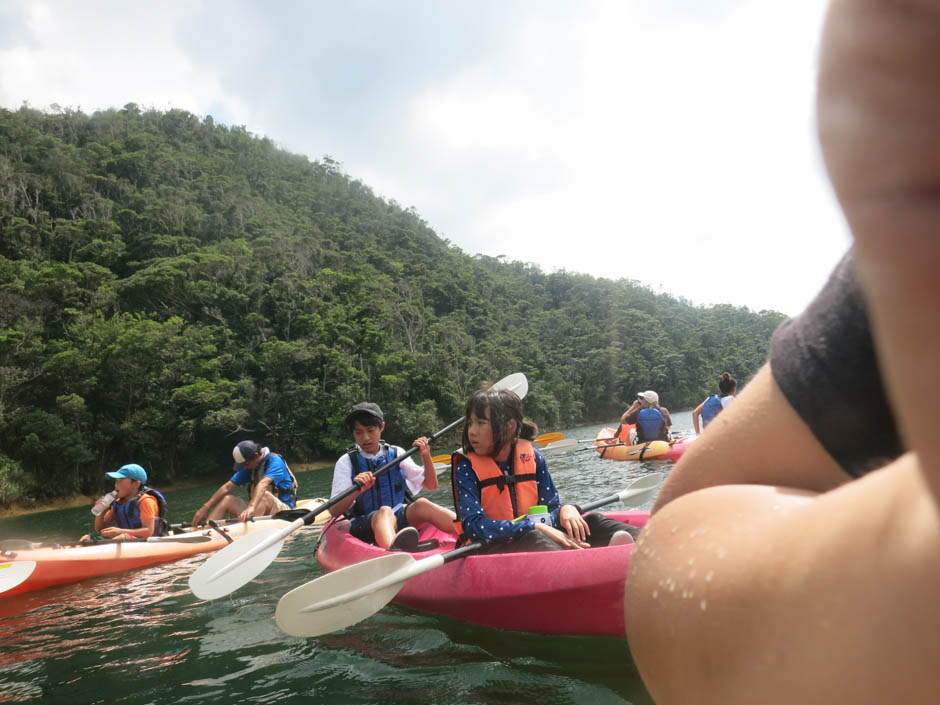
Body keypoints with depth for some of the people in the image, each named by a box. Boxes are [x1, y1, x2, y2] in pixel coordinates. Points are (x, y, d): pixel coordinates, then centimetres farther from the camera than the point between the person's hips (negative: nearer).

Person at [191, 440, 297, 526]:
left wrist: (251, 507, -47)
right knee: (227, 499, -1)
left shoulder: (275, 461, -15)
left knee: (264, 495, -36)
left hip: (283, 510, -7)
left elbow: (263, 484, -32)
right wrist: (205, 508, -6)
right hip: (258, 510, 7)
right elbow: (227, 487, 2)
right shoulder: (248, 467, 8)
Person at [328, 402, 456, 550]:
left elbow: (431, 485, 11)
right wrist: (357, 491, -25)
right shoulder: (346, 462, 2)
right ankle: (393, 550, -70)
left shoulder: (396, 454, 11)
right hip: (363, 527, -3)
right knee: (385, 512, -35)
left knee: (422, 504, -27)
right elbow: (334, 511, -7)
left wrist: (426, 457, -5)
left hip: (400, 518, 3)